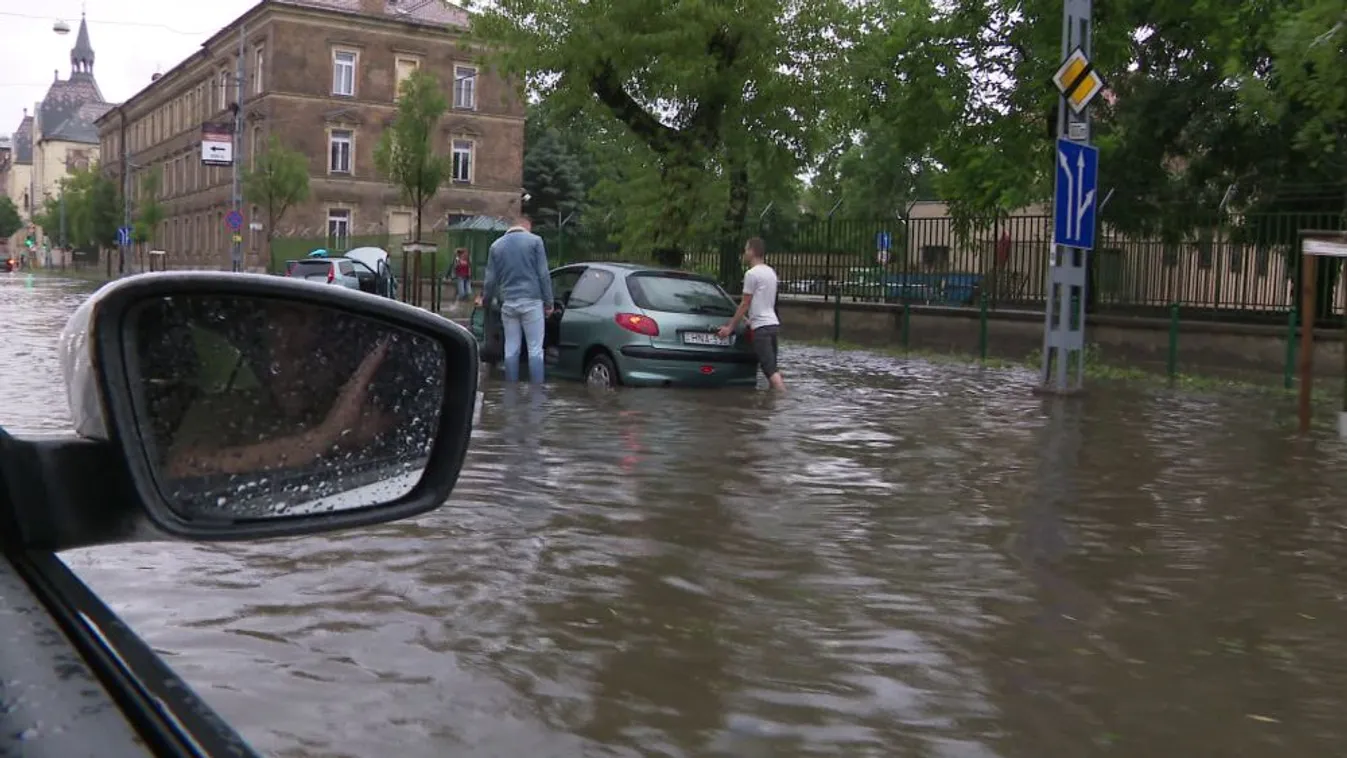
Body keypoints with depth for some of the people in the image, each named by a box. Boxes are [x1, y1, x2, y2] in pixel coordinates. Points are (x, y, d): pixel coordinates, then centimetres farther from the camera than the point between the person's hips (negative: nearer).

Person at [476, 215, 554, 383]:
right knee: (535, 349, -1)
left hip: (508, 303, 3)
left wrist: (484, 299, 30)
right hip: (531, 301, -3)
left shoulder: (496, 245, 11)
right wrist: (548, 302, 1)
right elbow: (543, 274, -4)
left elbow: (491, 279, 13)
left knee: (511, 349, 9)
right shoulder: (534, 240, 0)